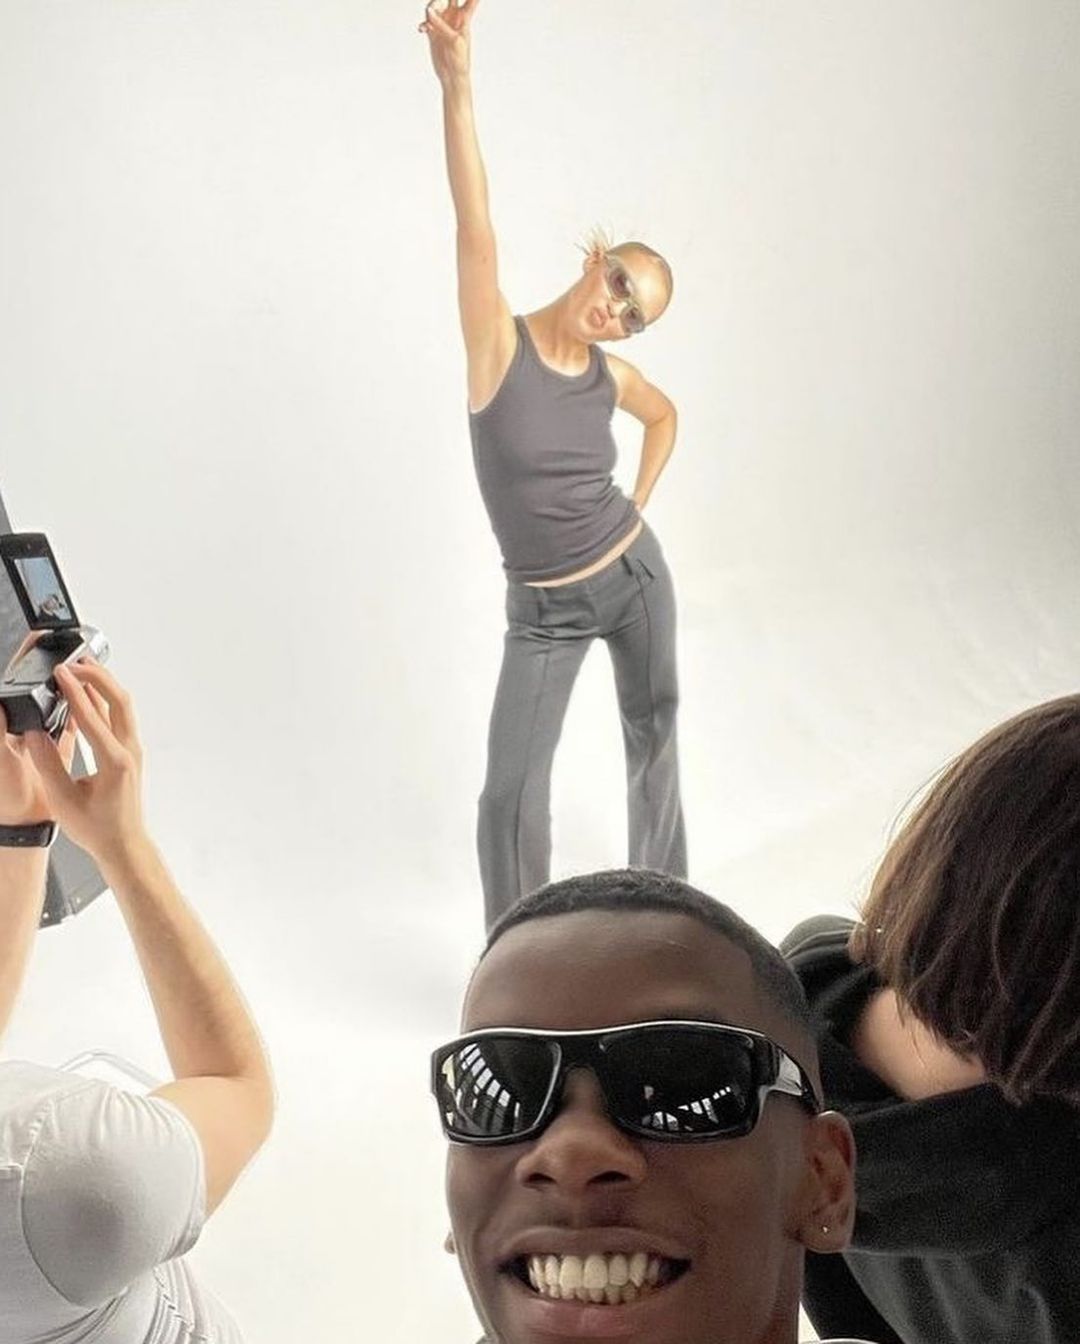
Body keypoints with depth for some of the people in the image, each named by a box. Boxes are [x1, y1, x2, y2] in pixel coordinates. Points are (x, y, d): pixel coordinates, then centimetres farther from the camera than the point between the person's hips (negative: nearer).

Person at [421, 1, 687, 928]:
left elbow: (666, 416, 20)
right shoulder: (499, 345, -16)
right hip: (545, 609, -4)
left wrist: (638, 505, 7)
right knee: (512, 792, -7)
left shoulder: (610, 375, -4)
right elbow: (475, 227, -30)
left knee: (655, 735, 18)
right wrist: (456, 81, -42)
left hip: (635, 575, 4)